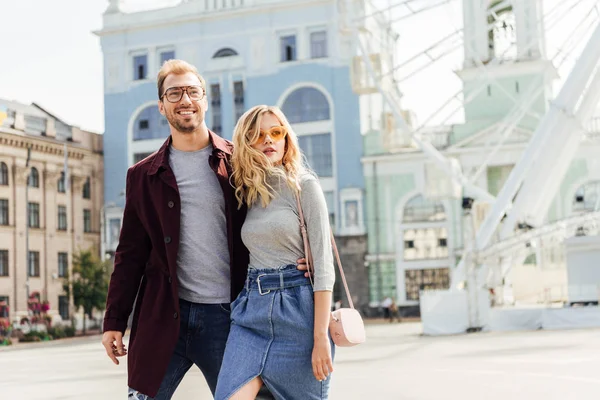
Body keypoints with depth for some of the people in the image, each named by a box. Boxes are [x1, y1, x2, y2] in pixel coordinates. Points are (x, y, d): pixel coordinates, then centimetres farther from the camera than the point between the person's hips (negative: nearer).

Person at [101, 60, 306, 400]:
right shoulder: (143, 176, 8)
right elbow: (131, 255, 9)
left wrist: (299, 260, -10)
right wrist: (114, 321, 5)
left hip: (226, 317, -1)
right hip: (162, 318, 1)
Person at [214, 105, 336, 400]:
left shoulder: (304, 185, -3)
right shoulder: (246, 193, 13)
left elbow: (322, 264, -8)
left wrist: (321, 336, -16)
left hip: (296, 308, -4)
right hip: (251, 310, 4)